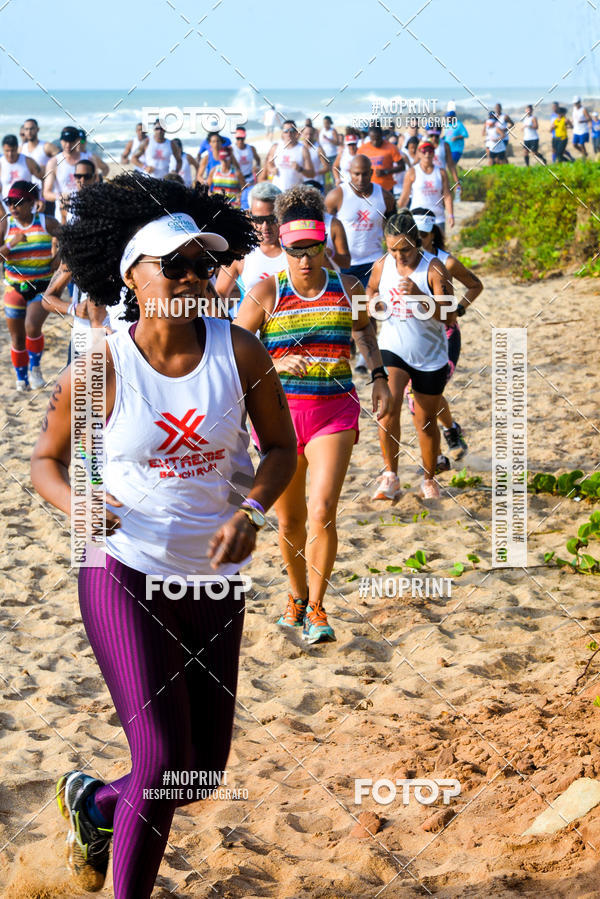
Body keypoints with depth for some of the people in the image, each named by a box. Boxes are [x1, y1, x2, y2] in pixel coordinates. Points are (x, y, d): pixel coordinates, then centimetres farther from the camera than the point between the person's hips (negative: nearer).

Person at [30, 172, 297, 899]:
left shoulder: (239, 352, -5)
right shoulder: (100, 370, -10)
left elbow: (280, 445, 5)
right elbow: (46, 459, 2)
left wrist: (251, 512, -14)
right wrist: (78, 506, -19)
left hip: (213, 581, 4)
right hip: (124, 574, -4)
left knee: (203, 771, 12)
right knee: (162, 761, -13)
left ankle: (92, 803, 43)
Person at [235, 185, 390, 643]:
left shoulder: (347, 288, 2)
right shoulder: (268, 291, -6)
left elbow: (365, 329, 24)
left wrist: (379, 375, 14)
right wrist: (276, 365, -25)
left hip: (335, 411, 0)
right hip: (281, 412, 0)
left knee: (322, 511, -15)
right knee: (289, 520, 11)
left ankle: (316, 608, -1)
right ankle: (297, 595, 36)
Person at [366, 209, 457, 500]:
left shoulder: (433, 269, -15)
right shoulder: (382, 265, -3)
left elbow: (450, 317, -21)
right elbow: (371, 288, 21)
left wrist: (420, 295, -35)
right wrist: (373, 302, -3)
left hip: (430, 357, -1)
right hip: (393, 348, 2)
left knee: (426, 421, 10)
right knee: (388, 406, -23)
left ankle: (429, 480, 32)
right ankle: (390, 477, -12)